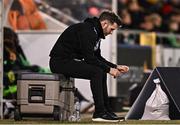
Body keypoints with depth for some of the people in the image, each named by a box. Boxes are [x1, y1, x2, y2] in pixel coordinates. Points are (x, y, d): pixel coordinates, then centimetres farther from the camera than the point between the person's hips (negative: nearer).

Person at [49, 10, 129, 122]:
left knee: (101, 73, 9)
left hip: (70, 60, 11)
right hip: (60, 61, -11)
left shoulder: (95, 32, 13)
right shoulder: (86, 30, -20)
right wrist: (109, 69, -16)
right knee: (96, 72, -22)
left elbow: (97, 57, 19)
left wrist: (116, 67, 9)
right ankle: (99, 113, -19)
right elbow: (89, 58, -24)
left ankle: (106, 110, 9)